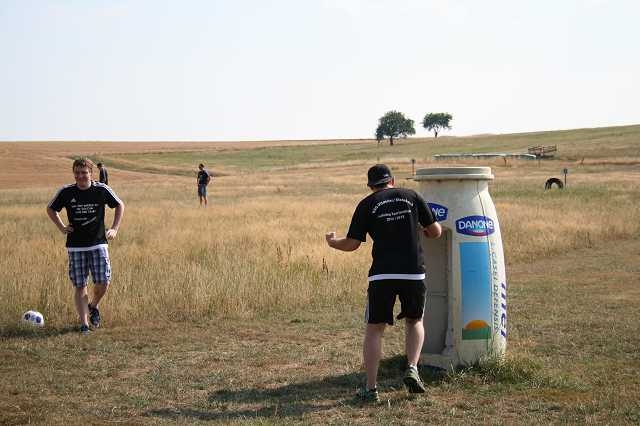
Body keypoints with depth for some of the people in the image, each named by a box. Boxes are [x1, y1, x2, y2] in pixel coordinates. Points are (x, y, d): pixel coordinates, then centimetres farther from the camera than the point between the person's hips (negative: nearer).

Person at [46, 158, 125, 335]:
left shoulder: (102, 190, -4)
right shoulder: (65, 192, -2)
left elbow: (120, 205, 12)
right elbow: (50, 209, 15)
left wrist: (114, 229, 5)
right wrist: (61, 227, 4)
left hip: (98, 244, 0)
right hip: (75, 247, 0)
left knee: (103, 283, -8)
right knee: (80, 286, 0)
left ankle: (93, 307, 23)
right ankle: (84, 323, 9)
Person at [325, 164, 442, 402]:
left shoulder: (367, 204, 6)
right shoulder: (412, 196, 10)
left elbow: (352, 244, 4)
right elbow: (435, 232, 10)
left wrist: (332, 243, 24)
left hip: (382, 275, -1)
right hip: (414, 273, 2)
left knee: (374, 329, 9)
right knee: (414, 322, 23)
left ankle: (371, 389, 7)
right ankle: (412, 369, 3)